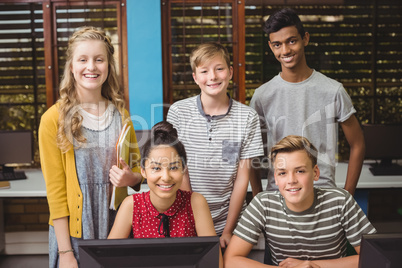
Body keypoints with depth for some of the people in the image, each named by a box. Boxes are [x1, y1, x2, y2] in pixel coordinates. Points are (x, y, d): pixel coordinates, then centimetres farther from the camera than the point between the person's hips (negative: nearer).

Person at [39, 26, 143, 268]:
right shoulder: (54, 119, -6)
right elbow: (55, 189, -7)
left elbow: (137, 170, 16)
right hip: (75, 232, -3)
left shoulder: (121, 115, 6)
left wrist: (131, 178, -8)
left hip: (117, 226, 4)